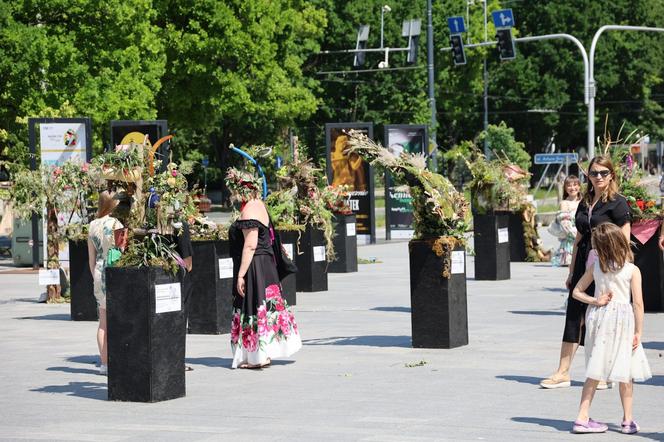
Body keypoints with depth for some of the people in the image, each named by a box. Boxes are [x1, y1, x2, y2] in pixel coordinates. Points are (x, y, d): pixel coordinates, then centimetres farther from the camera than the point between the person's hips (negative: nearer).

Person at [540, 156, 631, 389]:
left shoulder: (617, 203, -5)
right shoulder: (585, 203, 14)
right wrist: (572, 271, 16)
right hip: (584, 265, 6)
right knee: (574, 316, 4)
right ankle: (563, 373, 7)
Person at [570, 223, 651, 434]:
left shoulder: (595, 266, 2)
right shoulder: (633, 270, -6)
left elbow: (577, 292, 8)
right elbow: (638, 303, -8)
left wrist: (595, 301, -2)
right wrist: (638, 332, -3)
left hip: (598, 318, 3)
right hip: (622, 321, -3)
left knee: (594, 372, 8)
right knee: (625, 373, 6)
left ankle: (582, 418, 6)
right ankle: (628, 420, 12)